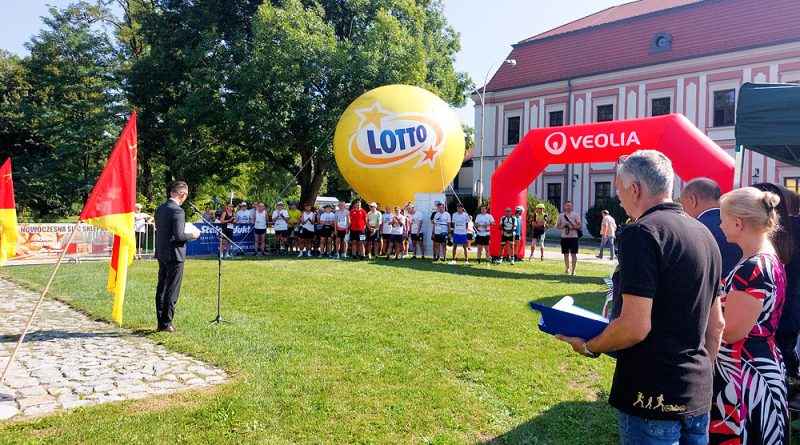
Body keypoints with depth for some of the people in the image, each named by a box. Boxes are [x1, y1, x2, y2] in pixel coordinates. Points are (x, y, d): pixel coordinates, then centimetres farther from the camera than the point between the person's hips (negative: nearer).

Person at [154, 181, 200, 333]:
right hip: (174, 254, -8)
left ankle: (161, 322, 22)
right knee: (172, 291, 0)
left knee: (161, 289, 14)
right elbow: (179, 236, -22)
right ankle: (166, 323, 4)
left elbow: (160, 230, 14)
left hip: (161, 254, 8)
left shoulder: (160, 209, 8)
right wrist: (193, 235, -4)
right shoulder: (177, 211, -18)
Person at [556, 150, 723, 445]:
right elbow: (716, 325, 15)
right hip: (698, 395, 8)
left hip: (654, 398, -8)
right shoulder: (704, 235, 9)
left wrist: (589, 347, -7)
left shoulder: (642, 232, -18)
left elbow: (635, 326, -23)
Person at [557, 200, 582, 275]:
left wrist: (573, 227, -20)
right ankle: (567, 269, 21)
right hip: (564, 237, 3)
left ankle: (573, 270, -3)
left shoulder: (575, 215, -1)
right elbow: (558, 226, 11)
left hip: (573, 237, -3)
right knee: (566, 254, 10)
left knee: (573, 254, -4)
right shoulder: (561, 215, 8)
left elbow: (581, 226, -4)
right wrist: (563, 226, -10)